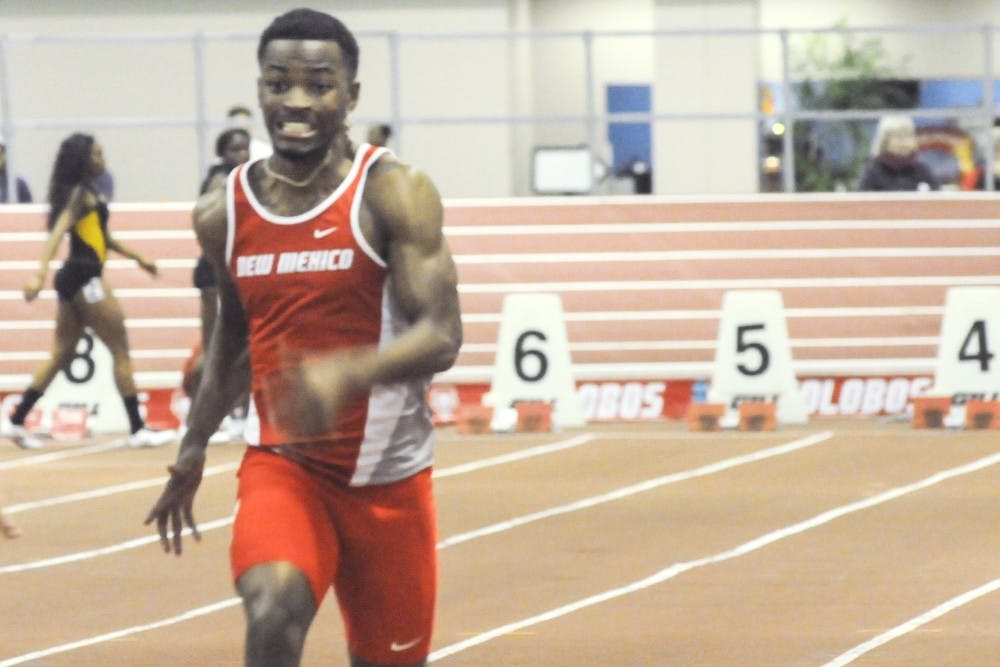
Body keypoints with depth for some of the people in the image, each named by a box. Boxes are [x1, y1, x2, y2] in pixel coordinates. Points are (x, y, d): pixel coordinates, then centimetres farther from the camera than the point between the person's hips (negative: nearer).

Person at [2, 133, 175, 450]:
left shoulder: (85, 194, 17)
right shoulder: (80, 194, -12)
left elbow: (101, 236, 28)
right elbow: (57, 233, -24)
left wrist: (137, 257, 33)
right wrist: (40, 273, -35)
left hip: (73, 278, 10)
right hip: (84, 278, -10)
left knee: (61, 354, 12)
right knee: (121, 350, -4)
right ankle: (137, 429, -4)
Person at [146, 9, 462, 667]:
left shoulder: (394, 192, -11)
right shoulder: (224, 212, 2)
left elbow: (441, 339, -19)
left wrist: (348, 373, -37)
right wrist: (193, 449, 21)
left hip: (387, 471, -1)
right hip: (281, 463, 1)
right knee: (273, 609, -28)